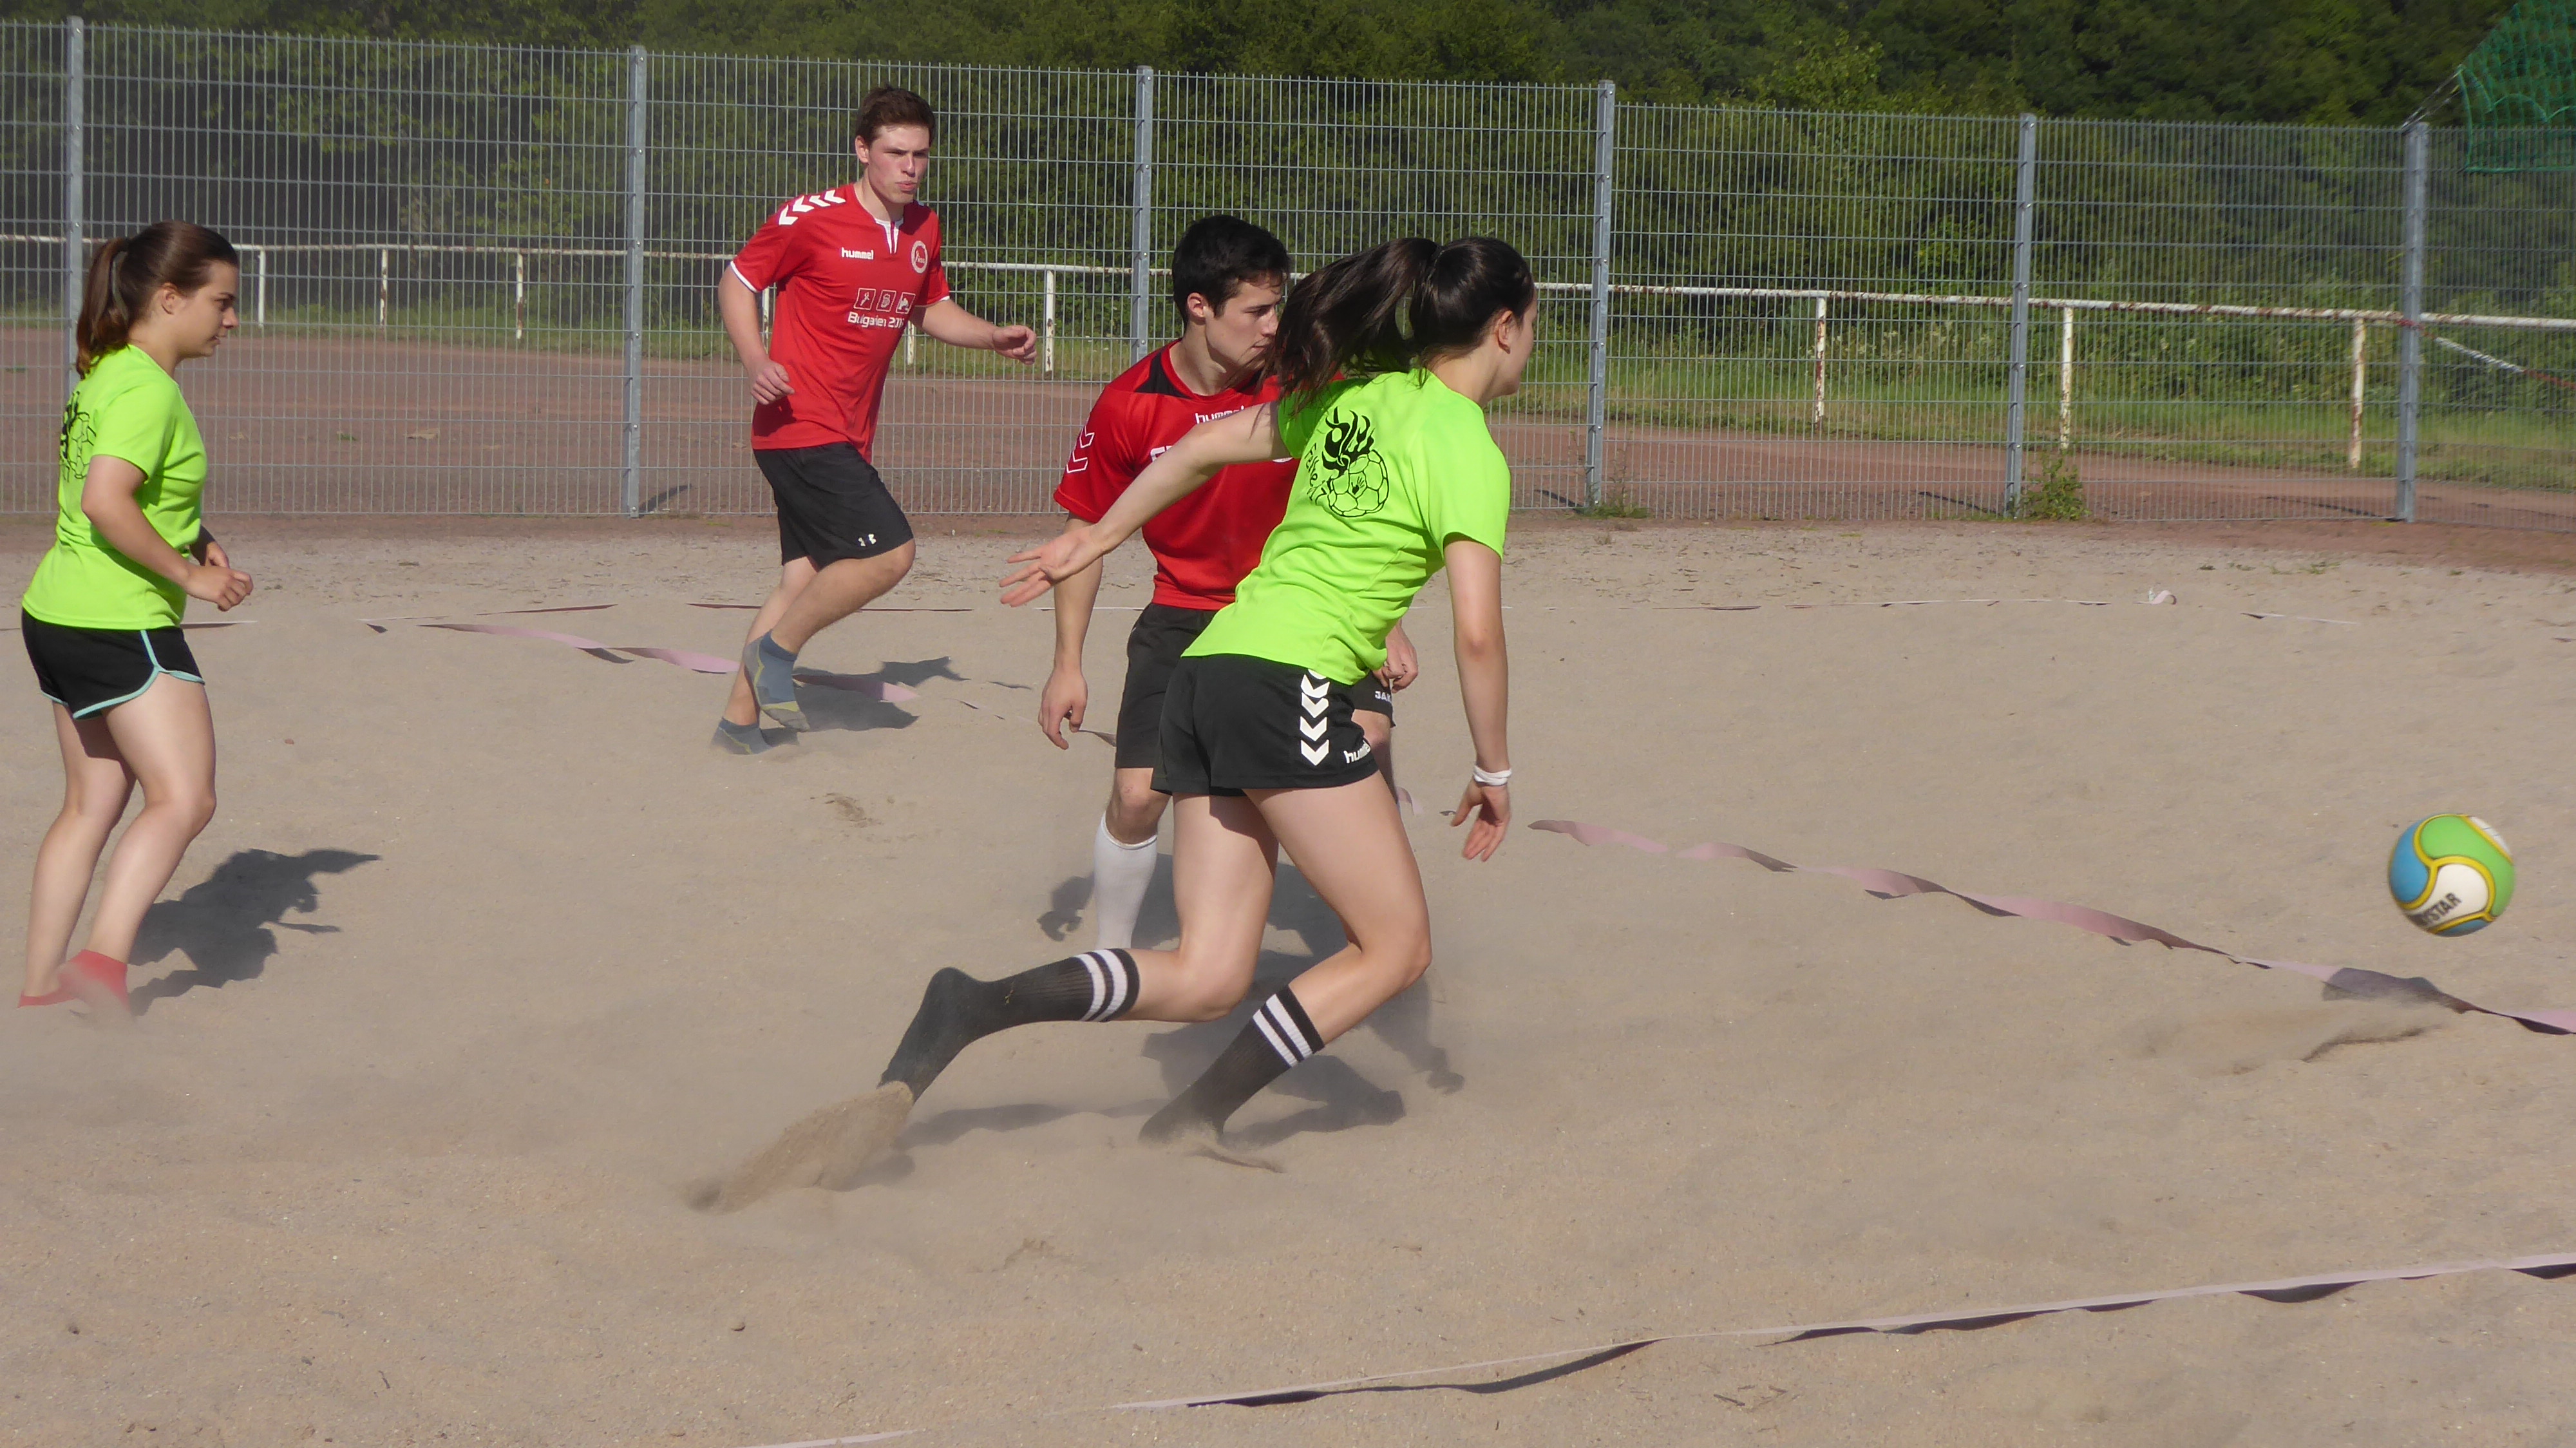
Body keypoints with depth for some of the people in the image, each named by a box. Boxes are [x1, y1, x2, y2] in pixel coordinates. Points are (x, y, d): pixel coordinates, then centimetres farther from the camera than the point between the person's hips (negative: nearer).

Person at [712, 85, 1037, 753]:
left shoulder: (924, 230, 10)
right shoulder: (812, 219, -12)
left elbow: (934, 310, 25)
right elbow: (737, 281, -4)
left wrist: (997, 338, 7)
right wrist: (755, 360, -20)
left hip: (847, 437, 8)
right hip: (800, 428, -8)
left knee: (805, 578, 10)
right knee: (889, 552, -16)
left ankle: (739, 721, 18)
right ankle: (778, 649, 0)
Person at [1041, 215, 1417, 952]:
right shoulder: (1129, 407, -13)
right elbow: (1086, 532, 1)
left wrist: (1387, 622, -7)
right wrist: (1067, 664, -2)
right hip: (1185, 613, 0)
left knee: (1367, 736, -23)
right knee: (1137, 795, -12)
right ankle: (1110, 960, 15)